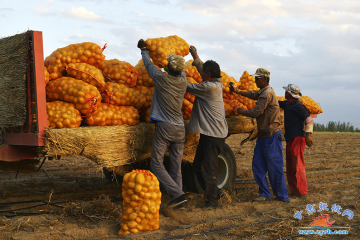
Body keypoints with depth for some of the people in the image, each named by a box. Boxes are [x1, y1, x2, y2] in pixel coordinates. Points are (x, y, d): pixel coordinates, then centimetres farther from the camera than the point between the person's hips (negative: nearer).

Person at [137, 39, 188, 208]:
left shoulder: (161, 78, -8)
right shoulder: (183, 81, 4)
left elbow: (148, 64, 11)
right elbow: (181, 72, 30)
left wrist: (144, 50, 30)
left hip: (164, 126, -5)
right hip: (180, 128, 5)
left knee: (156, 163, 0)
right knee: (176, 166, 8)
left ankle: (177, 193, -13)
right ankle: (176, 199, 9)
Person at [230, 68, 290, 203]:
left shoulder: (267, 93, -15)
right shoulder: (262, 92, 16)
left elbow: (256, 112, -19)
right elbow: (254, 95, 39)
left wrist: (240, 111, -4)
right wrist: (238, 92, 35)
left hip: (271, 136, -10)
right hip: (263, 136, 10)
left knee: (274, 168, -4)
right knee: (258, 166, 8)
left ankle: (282, 197, 5)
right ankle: (265, 194, 13)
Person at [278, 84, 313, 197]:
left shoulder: (298, 106, -11)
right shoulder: (286, 104, 15)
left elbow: (309, 120, -13)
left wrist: (308, 135, -16)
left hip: (297, 138, -9)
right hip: (290, 138, 9)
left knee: (297, 165, -7)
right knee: (290, 166, 11)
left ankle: (300, 190, -1)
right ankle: (293, 189, 18)